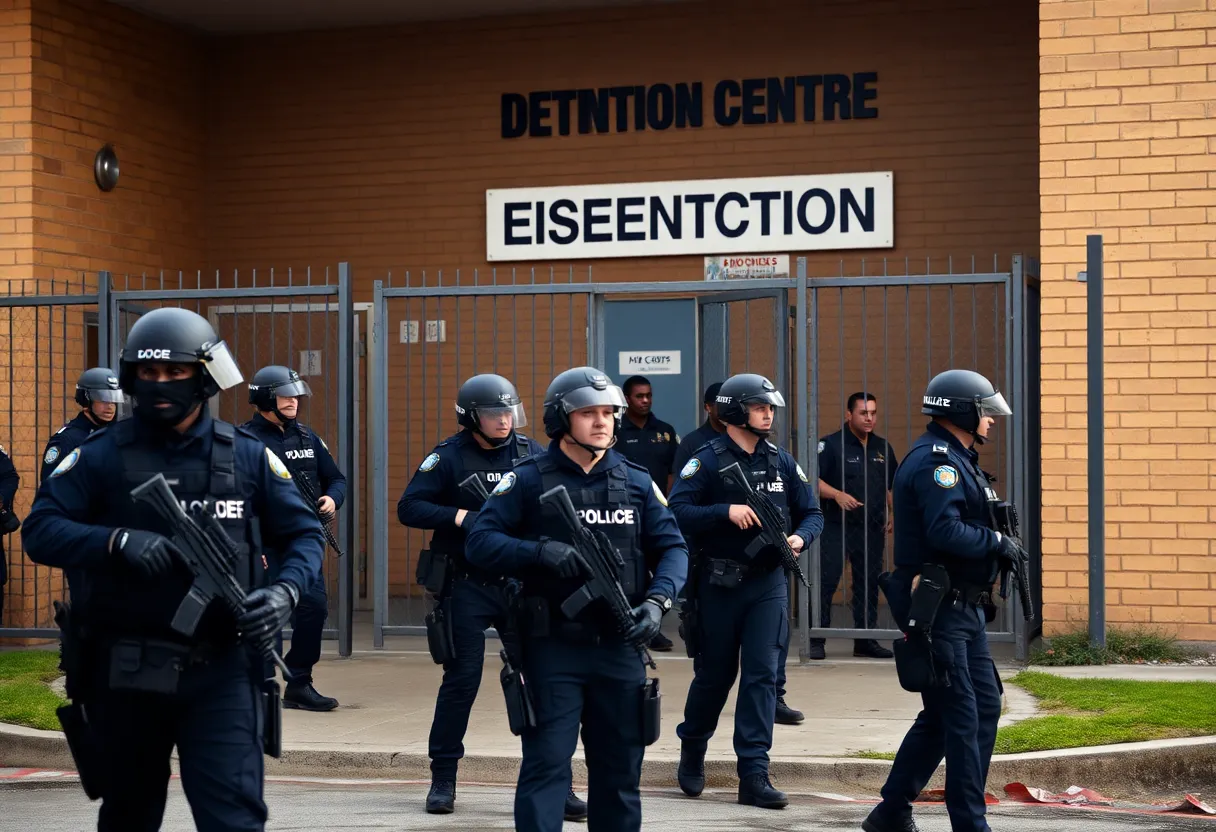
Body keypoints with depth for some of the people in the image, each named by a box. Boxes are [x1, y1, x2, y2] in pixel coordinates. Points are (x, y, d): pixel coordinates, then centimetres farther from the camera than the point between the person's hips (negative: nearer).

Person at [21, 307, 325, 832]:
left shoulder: (248, 457, 5)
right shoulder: (100, 456, 1)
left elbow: (304, 534, 9)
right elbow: (40, 529, -6)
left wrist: (285, 591, -11)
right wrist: (117, 541, -23)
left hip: (220, 670, -1)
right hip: (125, 670, 1)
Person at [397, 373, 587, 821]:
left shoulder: (531, 454, 4)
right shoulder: (449, 456, -4)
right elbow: (409, 508, -7)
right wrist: (461, 517, -18)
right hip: (467, 587, -2)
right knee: (461, 681, 3)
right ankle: (443, 779, 18)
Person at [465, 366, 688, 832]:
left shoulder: (636, 482, 9)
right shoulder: (529, 480, -1)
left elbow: (673, 548, 8)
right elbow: (480, 543, -7)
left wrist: (657, 601, -10)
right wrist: (541, 552, -23)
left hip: (619, 648, 4)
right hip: (552, 648, -4)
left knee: (620, 769, 12)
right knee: (546, 765, -5)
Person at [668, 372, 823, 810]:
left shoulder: (781, 461, 5)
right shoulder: (707, 460, -7)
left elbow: (812, 513, 9)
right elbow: (678, 512, -17)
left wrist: (800, 537, -12)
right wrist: (727, 511, -27)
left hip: (768, 583, 3)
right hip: (718, 583, -3)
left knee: (762, 675, -4)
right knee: (714, 674, 10)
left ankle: (754, 775, -3)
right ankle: (692, 750, 35)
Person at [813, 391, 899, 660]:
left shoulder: (882, 448, 15)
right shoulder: (831, 444, -4)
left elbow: (893, 485, 24)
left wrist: (892, 513, 11)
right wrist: (837, 494, -24)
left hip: (872, 528, 6)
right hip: (836, 527, -5)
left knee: (869, 584, 9)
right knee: (825, 583, -8)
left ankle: (866, 639, 18)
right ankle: (816, 641, -3)